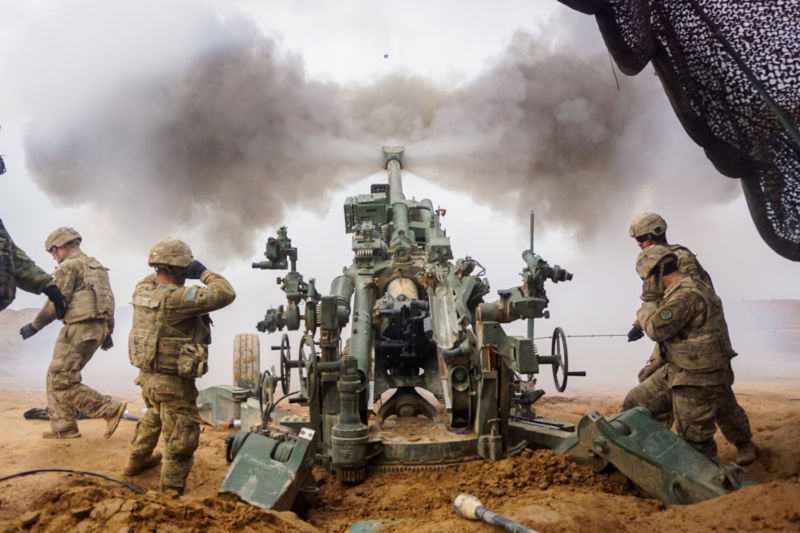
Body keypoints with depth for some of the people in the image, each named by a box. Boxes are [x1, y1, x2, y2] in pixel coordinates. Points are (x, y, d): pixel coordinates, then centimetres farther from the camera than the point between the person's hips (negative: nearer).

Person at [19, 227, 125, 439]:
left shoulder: (69, 266, -7)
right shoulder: (97, 267, 20)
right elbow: (108, 300, 21)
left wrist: (35, 326, -4)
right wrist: (108, 332, 25)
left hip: (79, 329, -9)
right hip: (98, 329, 10)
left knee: (62, 383, -5)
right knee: (56, 377, 17)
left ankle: (111, 410, -8)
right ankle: (63, 426, 17)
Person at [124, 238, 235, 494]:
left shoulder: (142, 289, -1)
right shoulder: (175, 298, -26)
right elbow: (225, 294, -26)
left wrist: (163, 271, 9)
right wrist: (204, 273, -12)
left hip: (147, 374, 10)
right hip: (173, 382, -9)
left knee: (154, 416, 36)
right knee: (181, 442, 3)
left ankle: (136, 461, 57)